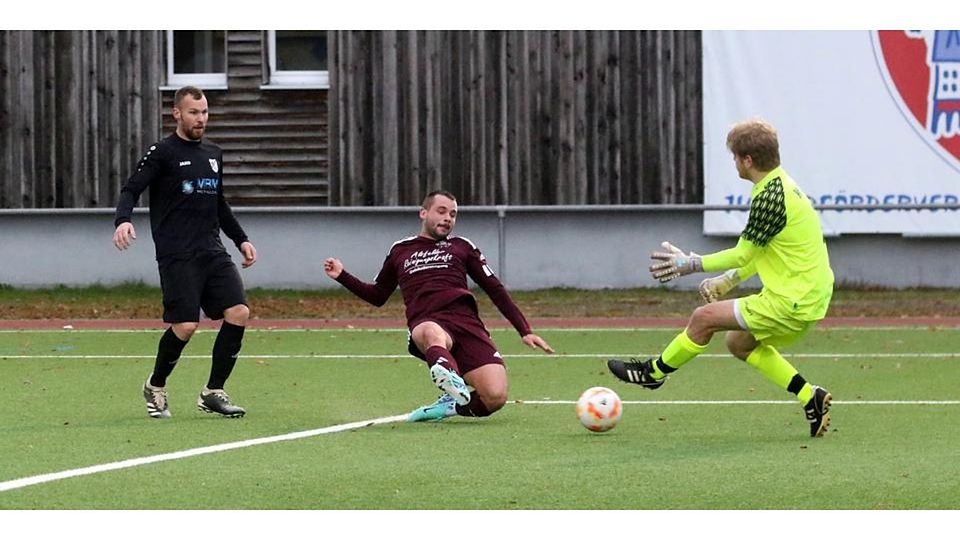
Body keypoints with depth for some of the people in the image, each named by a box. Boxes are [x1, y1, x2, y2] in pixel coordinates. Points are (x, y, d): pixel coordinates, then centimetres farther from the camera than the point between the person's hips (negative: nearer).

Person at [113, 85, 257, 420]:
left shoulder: (213, 155, 19)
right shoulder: (162, 153, -1)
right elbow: (131, 189, -9)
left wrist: (241, 239, 24)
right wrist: (123, 220, -28)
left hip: (212, 251, 6)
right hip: (176, 255, -6)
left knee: (239, 313, -9)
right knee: (185, 325, -14)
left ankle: (213, 393, 2)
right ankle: (155, 387, 12)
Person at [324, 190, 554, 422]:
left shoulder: (462, 247, 24)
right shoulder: (399, 251, 27)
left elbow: (496, 290, 23)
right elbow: (378, 296, 38)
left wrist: (525, 331, 14)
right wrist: (342, 276, 25)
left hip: (465, 321, 1)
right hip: (424, 323, -1)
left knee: (495, 398, -24)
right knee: (432, 333, -44)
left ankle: (452, 404, 5)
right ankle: (451, 380, -75)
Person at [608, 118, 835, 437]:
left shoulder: (769, 198, -20)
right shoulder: (782, 185, 12)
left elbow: (743, 255, -14)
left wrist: (690, 264, -2)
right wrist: (727, 281, 20)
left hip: (792, 303, -10)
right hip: (811, 296, 10)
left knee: (704, 318, -4)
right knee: (740, 343, 23)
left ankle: (653, 373, 15)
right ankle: (810, 397, 18)